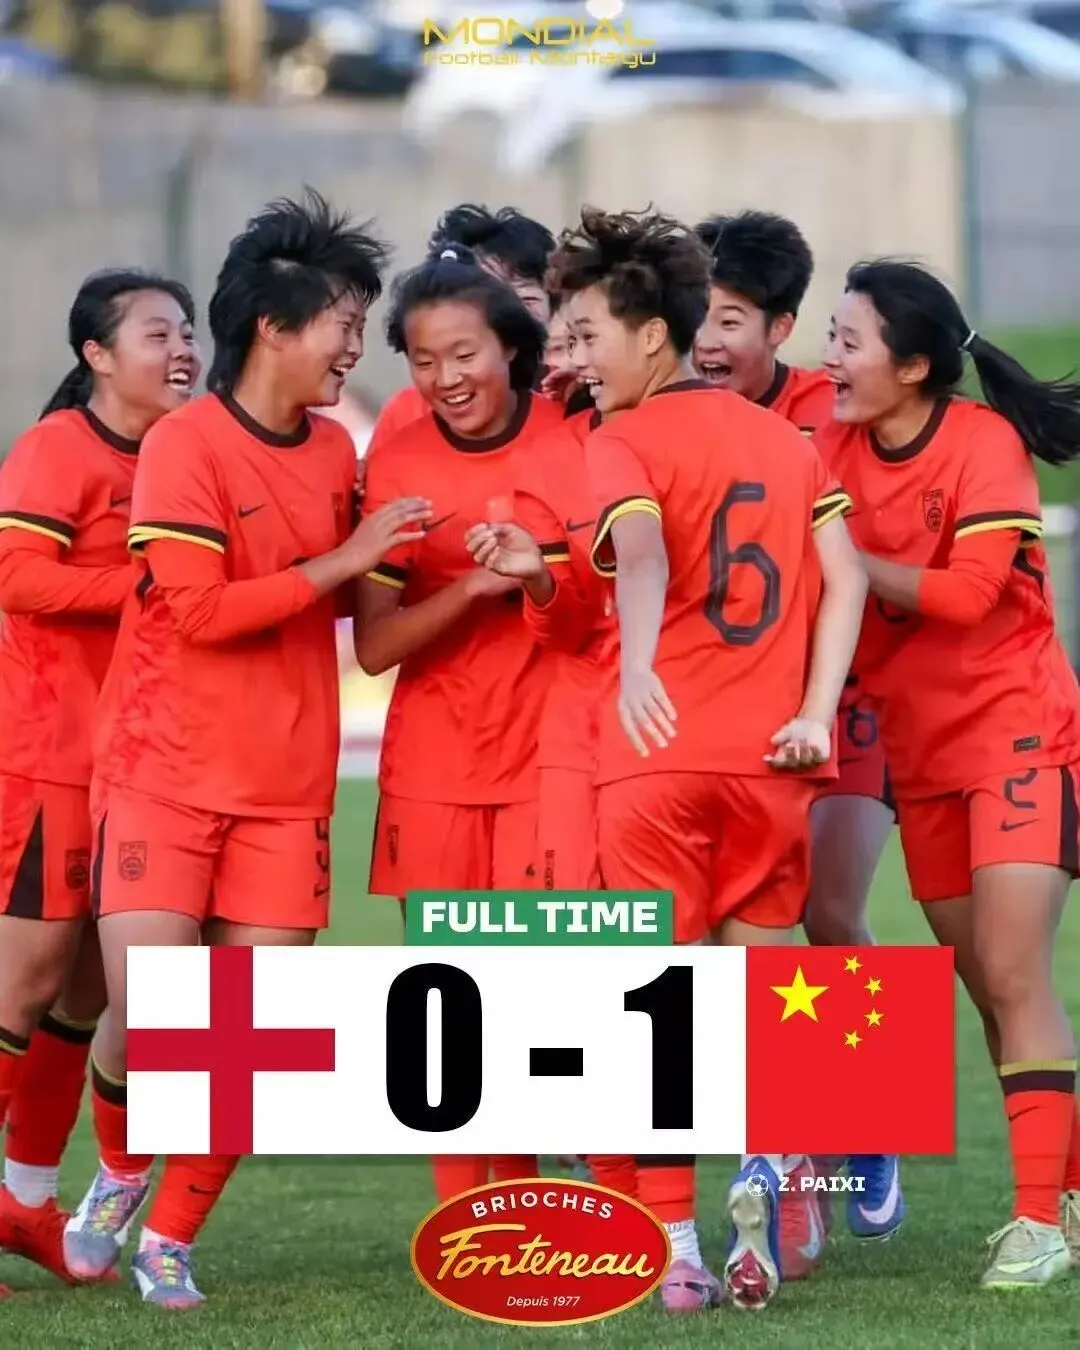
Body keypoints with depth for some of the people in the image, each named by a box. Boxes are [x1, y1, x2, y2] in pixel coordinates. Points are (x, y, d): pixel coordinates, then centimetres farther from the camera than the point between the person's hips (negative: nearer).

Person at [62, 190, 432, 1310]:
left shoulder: (336, 452, 10)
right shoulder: (183, 445, -10)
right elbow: (200, 610, -18)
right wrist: (339, 562, -17)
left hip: (285, 789, 5)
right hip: (165, 777, -5)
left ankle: (170, 1238, 14)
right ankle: (120, 1172, 21)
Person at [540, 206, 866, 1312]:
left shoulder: (621, 441, -2)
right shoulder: (786, 440, 15)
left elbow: (642, 548, -22)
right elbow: (844, 579, 6)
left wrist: (637, 664, -38)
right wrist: (813, 714, 2)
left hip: (659, 751, -4)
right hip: (771, 759, 4)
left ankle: (675, 1246, -1)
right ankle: (760, 1171, -8)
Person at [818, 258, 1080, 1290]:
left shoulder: (983, 441, -14)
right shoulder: (835, 446, 1)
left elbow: (965, 590, -21)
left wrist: (845, 559, -17)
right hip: (919, 751, 6)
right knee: (986, 988, 9)